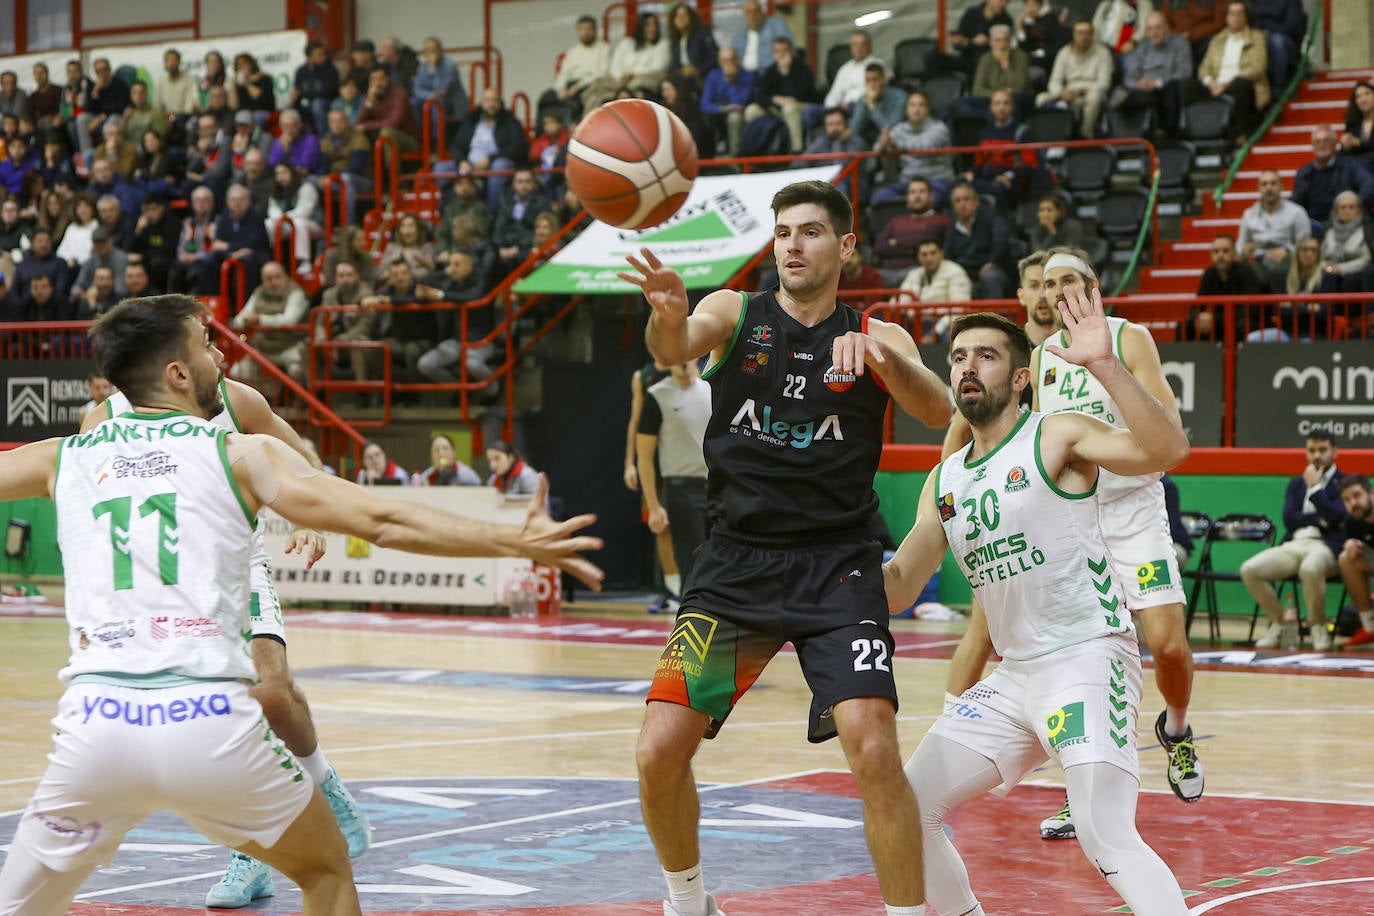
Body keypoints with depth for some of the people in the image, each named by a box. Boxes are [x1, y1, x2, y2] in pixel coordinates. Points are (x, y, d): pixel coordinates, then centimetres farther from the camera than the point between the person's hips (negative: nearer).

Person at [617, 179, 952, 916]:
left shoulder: (876, 337, 3)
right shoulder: (735, 313, 3)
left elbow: (939, 412, -14)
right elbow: (674, 349, -20)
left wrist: (881, 355, -35)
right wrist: (668, 315, -45)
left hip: (836, 565, -1)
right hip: (736, 560, 1)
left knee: (874, 751, -19)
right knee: (659, 752, -5)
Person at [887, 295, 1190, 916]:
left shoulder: (1056, 437, -7)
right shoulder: (944, 482, 14)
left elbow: (1167, 450, -24)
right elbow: (897, 590, 13)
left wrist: (1103, 365, -35)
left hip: (1088, 657, -8)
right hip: (1015, 674, 8)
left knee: (1106, 841, -23)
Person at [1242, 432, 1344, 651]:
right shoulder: (1296, 483, 25)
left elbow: (1336, 517, -8)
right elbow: (1289, 518, 8)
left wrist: (1314, 487, -3)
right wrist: (1321, 519, -4)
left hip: (1325, 546, -5)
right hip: (1293, 545, 5)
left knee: (1310, 569, -42)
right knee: (1249, 570, -21)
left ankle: (1318, 627, -18)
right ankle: (1277, 623, -3)